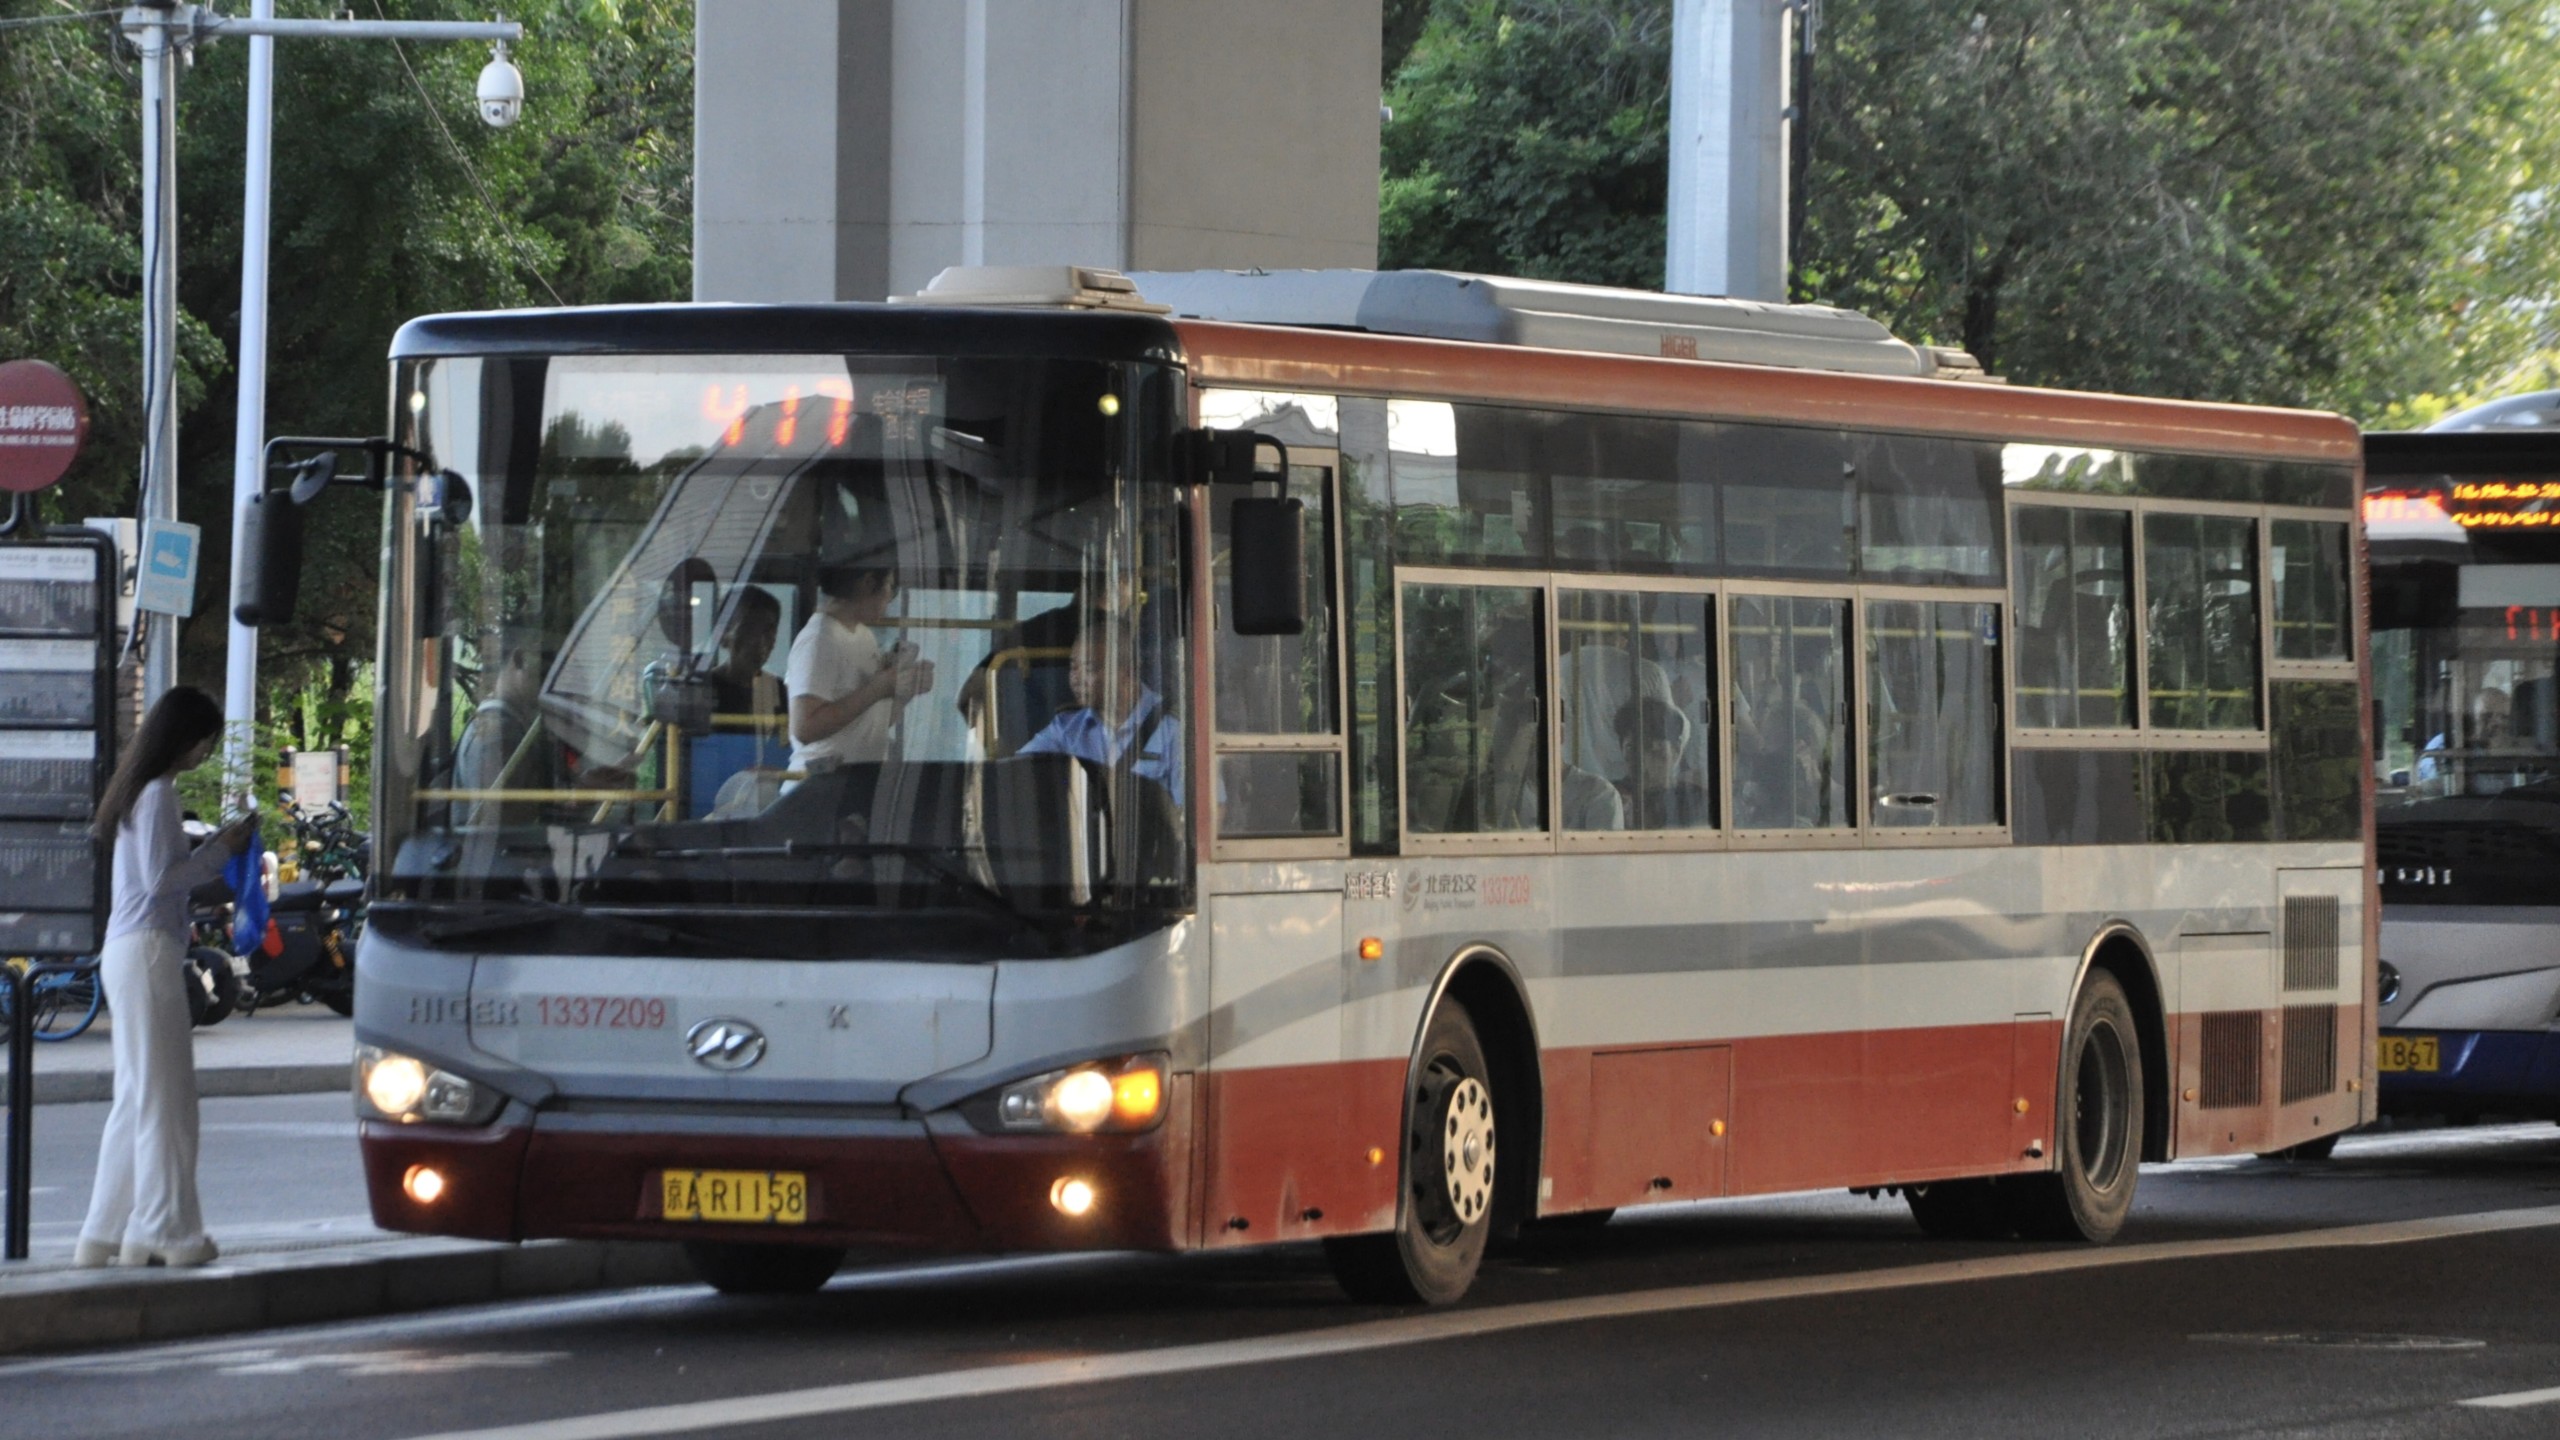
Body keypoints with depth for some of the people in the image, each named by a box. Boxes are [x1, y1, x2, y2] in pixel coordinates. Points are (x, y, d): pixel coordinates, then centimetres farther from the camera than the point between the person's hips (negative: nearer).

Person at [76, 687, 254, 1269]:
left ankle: (106, 1233, 13)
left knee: (136, 1098, 12)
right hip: (147, 950, -10)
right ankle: (164, 1229, -5)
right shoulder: (158, 793, -11)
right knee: (162, 1095, -6)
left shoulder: (144, 790, 18)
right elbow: (160, 878, -16)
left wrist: (216, 848, 13)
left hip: (126, 952, 10)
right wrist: (220, 852, -6)